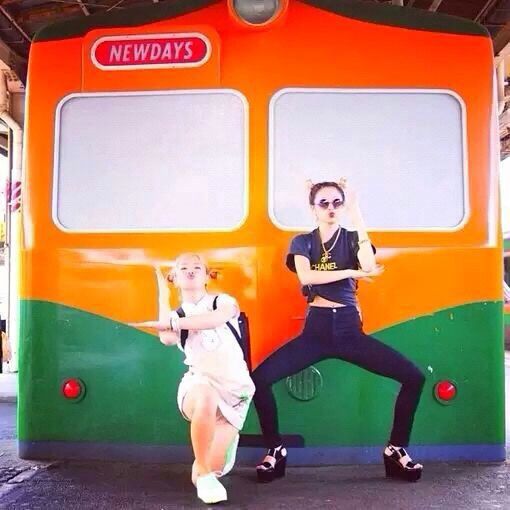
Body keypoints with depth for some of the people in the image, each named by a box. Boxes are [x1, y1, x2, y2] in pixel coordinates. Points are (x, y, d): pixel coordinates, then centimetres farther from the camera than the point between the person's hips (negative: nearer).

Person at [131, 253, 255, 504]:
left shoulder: (223, 301, 4)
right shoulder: (175, 315, 10)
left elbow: (217, 318, -22)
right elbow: (167, 339, -14)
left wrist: (173, 323, -22)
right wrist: (163, 295, -4)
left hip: (235, 389, 0)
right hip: (199, 384, 0)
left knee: (212, 470, -5)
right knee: (207, 399, -40)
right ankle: (203, 473, -20)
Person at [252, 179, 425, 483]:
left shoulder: (353, 239, 9)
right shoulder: (302, 242, 8)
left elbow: (369, 266, -15)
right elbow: (306, 277, -14)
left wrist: (357, 215, -14)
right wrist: (351, 273, -14)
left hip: (350, 329, 1)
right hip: (316, 329, 0)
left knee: (414, 377, -13)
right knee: (260, 378, -19)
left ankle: (396, 449, 6)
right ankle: (276, 449, 2)